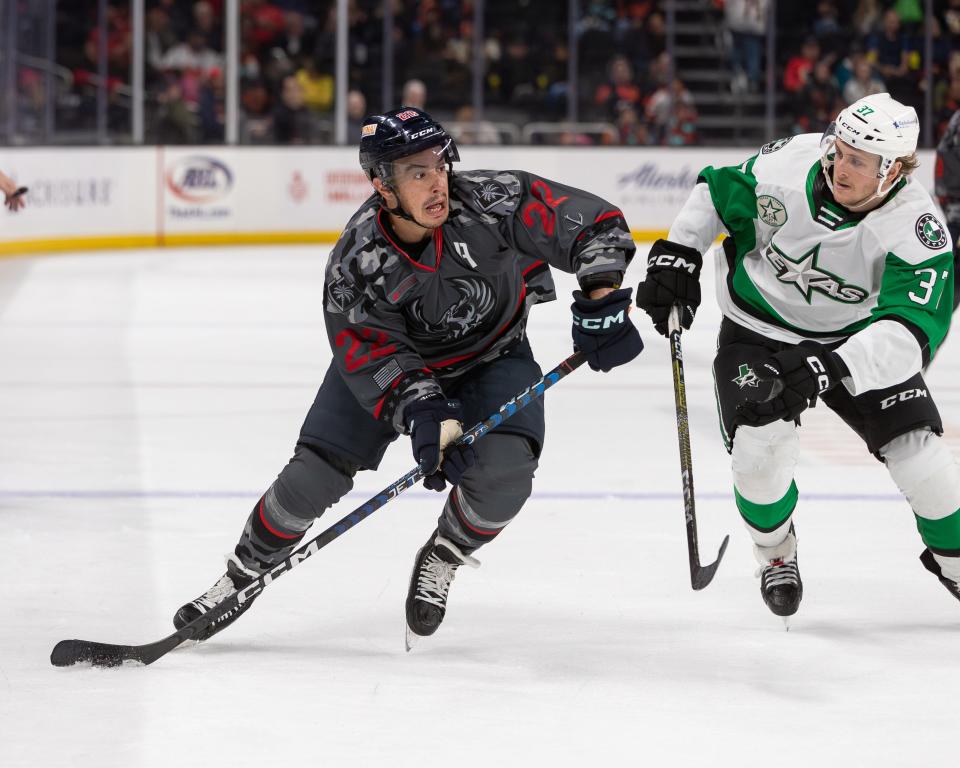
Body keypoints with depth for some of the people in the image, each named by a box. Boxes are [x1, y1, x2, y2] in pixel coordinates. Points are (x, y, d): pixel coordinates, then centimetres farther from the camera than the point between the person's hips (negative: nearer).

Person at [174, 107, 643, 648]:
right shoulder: (355, 263, -27)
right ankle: (245, 574, 19)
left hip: (491, 355, 0)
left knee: (505, 466, -26)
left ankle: (442, 560, 3)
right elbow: (375, 358, -26)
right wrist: (424, 414, -41)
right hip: (395, 356, 0)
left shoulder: (495, 201, -30)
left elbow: (597, 224, -24)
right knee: (315, 474, -8)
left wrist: (600, 300, -35)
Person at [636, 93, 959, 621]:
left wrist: (835, 366, -53)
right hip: (759, 329, 0)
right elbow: (716, 191, -3)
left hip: (855, 337, 0)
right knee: (760, 449, -20)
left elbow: (912, 329, -41)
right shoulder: (790, 164, -24)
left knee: (915, 448, -11)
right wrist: (676, 255, -9)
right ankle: (776, 554, 13)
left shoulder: (917, 229, -30)